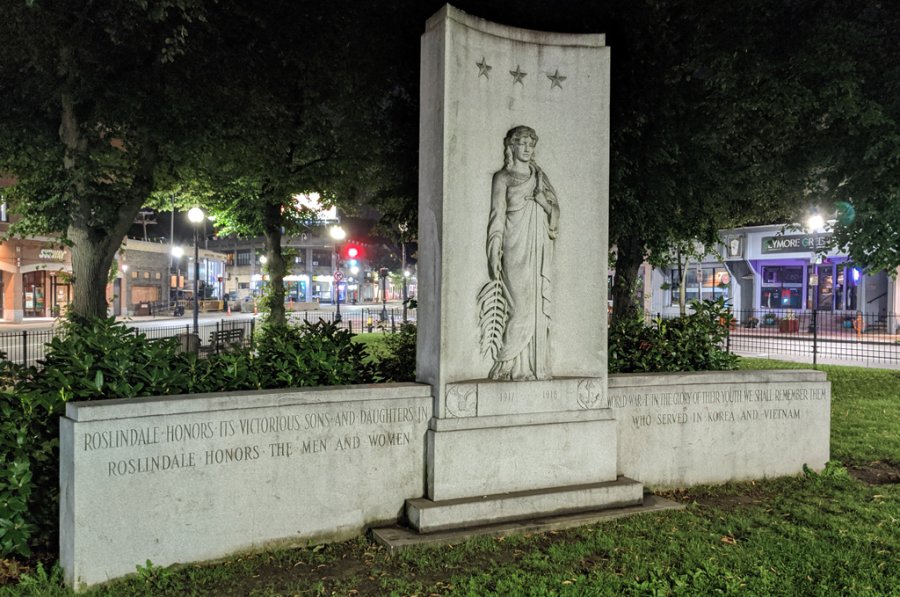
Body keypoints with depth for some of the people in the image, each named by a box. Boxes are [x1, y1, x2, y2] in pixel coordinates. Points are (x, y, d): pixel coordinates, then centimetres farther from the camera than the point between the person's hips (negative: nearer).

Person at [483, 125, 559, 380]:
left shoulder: (539, 176, 20)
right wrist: (494, 256, -10)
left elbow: (554, 211, 21)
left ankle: (537, 366, 4)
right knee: (522, 308, -12)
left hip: (540, 247, 5)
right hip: (516, 248, -5)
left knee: (540, 308, 0)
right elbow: (497, 216, -2)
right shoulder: (503, 177, 5)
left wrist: (544, 201, -1)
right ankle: (507, 366, -4)